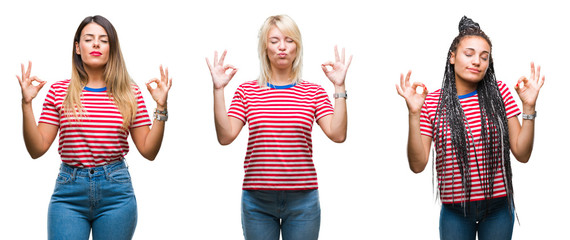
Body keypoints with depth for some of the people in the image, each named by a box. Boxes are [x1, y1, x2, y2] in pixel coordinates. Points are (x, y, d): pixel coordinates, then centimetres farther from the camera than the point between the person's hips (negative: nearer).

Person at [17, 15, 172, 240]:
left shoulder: (129, 93, 4)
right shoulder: (59, 91, 3)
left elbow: (148, 151, 3)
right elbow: (37, 149, 0)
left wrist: (160, 107, -6)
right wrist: (27, 103, -7)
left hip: (116, 191, 1)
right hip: (69, 191, 0)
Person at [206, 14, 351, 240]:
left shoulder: (314, 92, 5)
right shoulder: (246, 91, 5)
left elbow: (337, 134, -8)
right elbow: (225, 136, -5)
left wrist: (339, 87, -12)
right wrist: (218, 89, -10)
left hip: (302, 198, 0)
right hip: (257, 198, 0)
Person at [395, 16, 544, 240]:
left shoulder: (499, 94, 0)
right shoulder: (432, 103, -4)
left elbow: (522, 154, -2)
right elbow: (418, 165, -10)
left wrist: (529, 107, -12)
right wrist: (414, 114, -19)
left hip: (498, 207, 1)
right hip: (455, 211, -1)